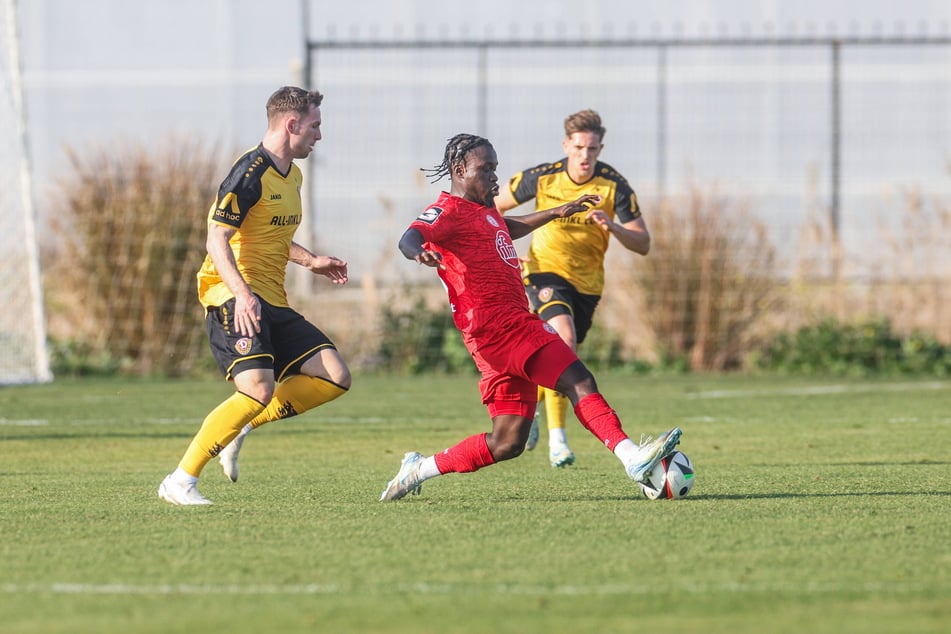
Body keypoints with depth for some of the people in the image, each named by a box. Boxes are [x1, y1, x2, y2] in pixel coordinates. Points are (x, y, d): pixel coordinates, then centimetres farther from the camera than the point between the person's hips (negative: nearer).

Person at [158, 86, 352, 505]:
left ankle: (242, 427, 5)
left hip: (272, 302, 9)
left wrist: (310, 261, 22)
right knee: (258, 389, -26)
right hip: (233, 297, -9)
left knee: (335, 378, -3)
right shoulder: (250, 173, -13)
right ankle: (180, 482, -19)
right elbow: (217, 240, -20)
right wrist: (242, 293, -32)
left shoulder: (292, 176, 17)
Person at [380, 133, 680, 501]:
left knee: (507, 443, 8)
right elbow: (409, 238, -26)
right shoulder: (449, 210, -5)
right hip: (496, 326, -10)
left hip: (513, 319, 10)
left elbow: (509, 228, 48)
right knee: (578, 381, -22)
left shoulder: (484, 210, 24)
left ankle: (419, 469, 16)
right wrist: (420, 252, -50)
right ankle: (633, 459, -34)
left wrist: (559, 212, 54)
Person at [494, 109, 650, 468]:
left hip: (587, 282, 3)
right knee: (564, 338, -28)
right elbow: (492, 208, 5)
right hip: (546, 270, -3)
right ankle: (557, 437, -27)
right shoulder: (542, 178, -12)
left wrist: (612, 226, -32)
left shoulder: (614, 185, -12)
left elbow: (643, 245, -14)